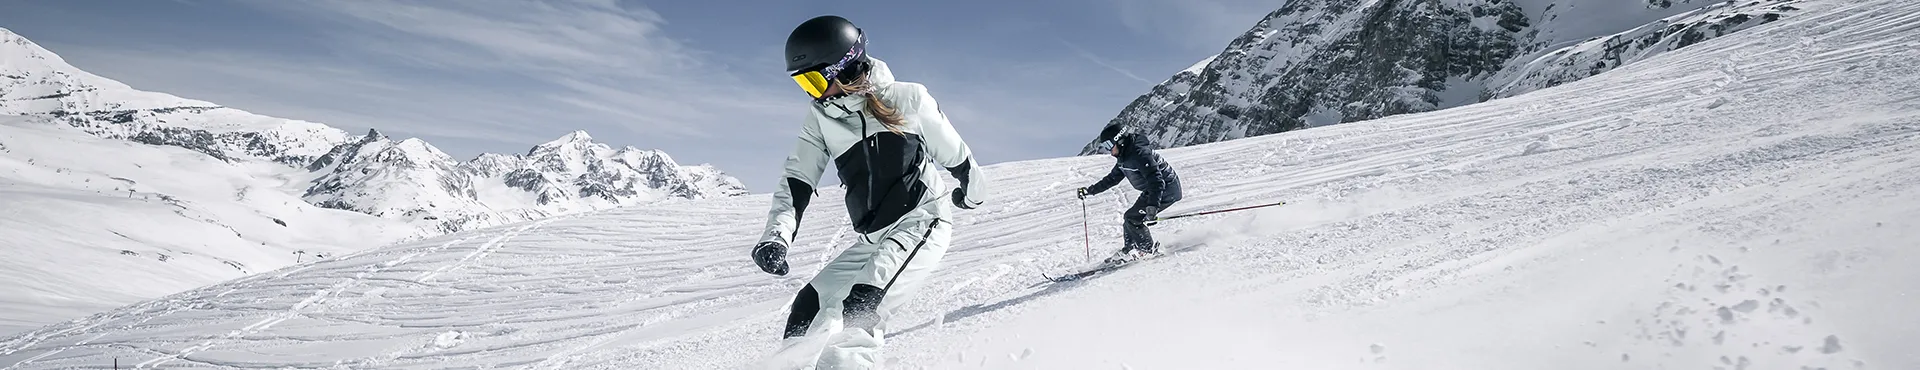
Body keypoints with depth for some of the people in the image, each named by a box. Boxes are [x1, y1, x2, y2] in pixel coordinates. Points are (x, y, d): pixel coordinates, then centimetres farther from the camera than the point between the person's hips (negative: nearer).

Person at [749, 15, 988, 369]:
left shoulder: (906, 97, -8)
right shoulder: (819, 118, 3)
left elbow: (953, 152, 5)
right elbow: (796, 183, 0)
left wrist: (970, 192, 21)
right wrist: (776, 237, -16)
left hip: (923, 220, -6)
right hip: (873, 238, 6)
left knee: (859, 308, -27)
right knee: (809, 307, 2)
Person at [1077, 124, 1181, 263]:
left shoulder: (1140, 154, -27)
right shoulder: (1124, 157, 5)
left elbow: (1156, 180, -33)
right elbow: (1112, 178, 18)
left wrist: (1153, 206, -42)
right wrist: (1090, 190, 14)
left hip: (1166, 190, -10)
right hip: (1151, 190, 10)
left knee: (1132, 218, -12)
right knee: (1130, 217, 9)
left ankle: (1148, 248, 3)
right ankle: (1131, 248, 21)